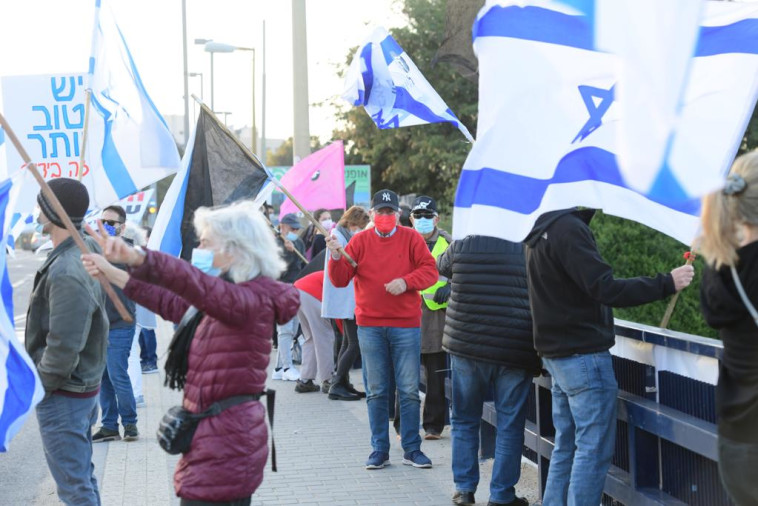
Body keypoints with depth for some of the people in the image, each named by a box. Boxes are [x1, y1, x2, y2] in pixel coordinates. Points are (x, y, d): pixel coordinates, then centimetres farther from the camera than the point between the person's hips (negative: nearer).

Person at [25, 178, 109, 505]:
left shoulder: (66, 274, -26)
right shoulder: (86, 253, 5)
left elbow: (64, 347, -26)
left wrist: (39, 386, -14)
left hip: (63, 396, -10)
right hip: (86, 387, 10)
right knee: (83, 476, 21)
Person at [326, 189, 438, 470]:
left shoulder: (411, 238, 3)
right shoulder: (360, 241, 5)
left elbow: (430, 271, -3)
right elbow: (340, 280, 0)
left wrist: (405, 282, -19)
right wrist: (336, 257, -18)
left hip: (406, 323, -1)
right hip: (370, 325, 1)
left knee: (409, 390, 2)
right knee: (376, 391, 6)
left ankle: (412, 449, 9)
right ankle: (379, 450, 12)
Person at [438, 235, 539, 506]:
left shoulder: (462, 247, 2)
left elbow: (441, 266, 24)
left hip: (466, 346, 1)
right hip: (515, 353, -1)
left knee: (465, 420, 16)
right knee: (510, 426, 7)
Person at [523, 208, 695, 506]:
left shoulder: (541, 231, 12)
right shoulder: (569, 229, -19)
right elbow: (605, 289, -23)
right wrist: (666, 284, -19)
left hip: (555, 353, 10)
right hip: (584, 354, -10)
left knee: (566, 446, 15)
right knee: (594, 450, -5)